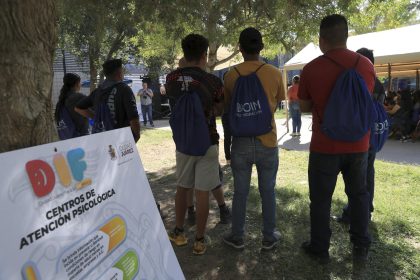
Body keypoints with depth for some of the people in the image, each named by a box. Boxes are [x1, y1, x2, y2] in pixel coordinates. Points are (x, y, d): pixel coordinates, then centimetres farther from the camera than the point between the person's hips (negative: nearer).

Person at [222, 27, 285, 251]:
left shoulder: (231, 75, -5)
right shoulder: (274, 73, -6)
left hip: (240, 142, 1)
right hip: (267, 142, 0)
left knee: (240, 192, 12)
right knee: (267, 191, 13)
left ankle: (237, 237, 26)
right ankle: (269, 237, 26)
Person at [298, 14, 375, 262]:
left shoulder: (311, 69, -12)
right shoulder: (366, 65, -1)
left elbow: (304, 107, 1)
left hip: (325, 145, -3)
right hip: (358, 144, 4)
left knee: (321, 198, 9)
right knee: (359, 194, 18)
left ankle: (320, 248, 21)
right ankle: (361, 247, 29)